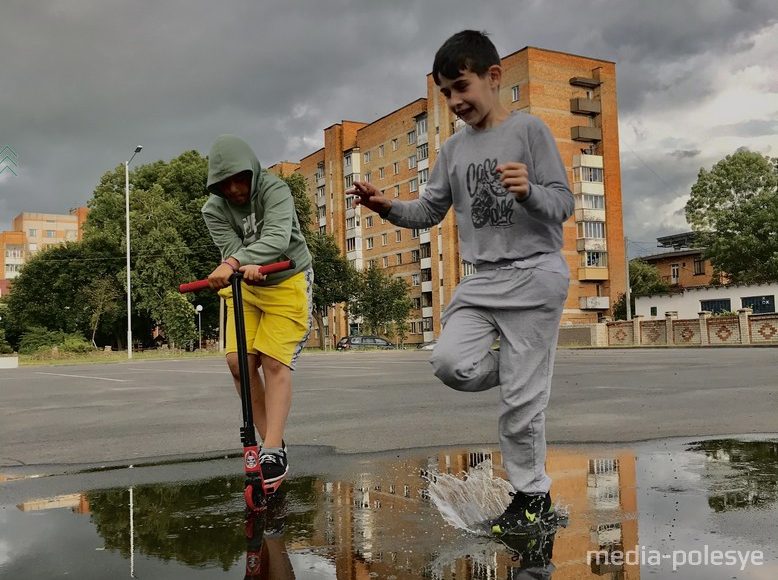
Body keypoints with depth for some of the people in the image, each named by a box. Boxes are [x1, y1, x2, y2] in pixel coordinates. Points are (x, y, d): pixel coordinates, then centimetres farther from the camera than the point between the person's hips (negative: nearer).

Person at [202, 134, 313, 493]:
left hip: (286, 282, -4)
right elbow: (231, 248, -19)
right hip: (244, 287, 4)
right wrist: (246, 266, -44)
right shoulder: (213, 209, -8)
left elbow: (277, 237, -36)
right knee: (239, 360, -9)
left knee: (274, 362, -14)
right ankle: (270, 441, 4)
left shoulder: (275, 190, -20)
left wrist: (234, 262, -51)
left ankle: (273, 451, -13)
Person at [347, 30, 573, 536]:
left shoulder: (529, 129, -3)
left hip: (535, 275, -5)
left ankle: (534, 496, 15)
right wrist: (387, 207, -5)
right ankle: (526, 375, 15)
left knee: (520, 401, -4)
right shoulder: (453, 149, 12)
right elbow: (430, 211, 13)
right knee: (451, 363, -15)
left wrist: (528, 192, -28)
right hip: (482, 280, 5)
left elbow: (564, 204, -7)